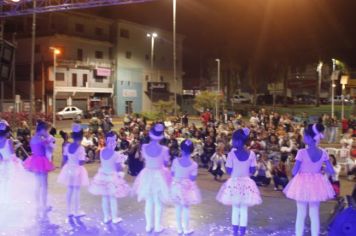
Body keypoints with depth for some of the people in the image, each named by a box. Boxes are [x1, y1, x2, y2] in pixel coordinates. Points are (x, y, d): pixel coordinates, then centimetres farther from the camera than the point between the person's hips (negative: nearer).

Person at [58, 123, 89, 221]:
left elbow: (64, 160, 4)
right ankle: (76, 212, 15)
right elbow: (81, 162, -20)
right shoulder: (81, 148, -18)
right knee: (77, 191, 6)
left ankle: (69, 211, 23)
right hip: (77, 170, -5)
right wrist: (85, 159, -2)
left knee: (69, 191, 15)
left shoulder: (67, 146, -1)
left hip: (69, 169, 5)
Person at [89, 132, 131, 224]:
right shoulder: (116, 154, -19)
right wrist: (122, 164, 5)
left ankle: (106, 217, 24)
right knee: (113, 198, 7)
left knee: (104, 197, 14)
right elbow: (119, 168, -15)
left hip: (103, 176, 5)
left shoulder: (102, 152, -3)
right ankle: (115, 218, 18)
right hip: (112, 177, -5)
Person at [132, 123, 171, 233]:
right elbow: (166, 163, -7)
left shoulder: (144, 147, -14)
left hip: (147, 175, 2)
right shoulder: (164, 149, -20)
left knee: (148, 202, 17)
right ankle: (157, 226, 22)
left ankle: (148, 225, 28)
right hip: (159, 175, -2)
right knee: (158, 202, 13)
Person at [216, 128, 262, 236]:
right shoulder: (251, 154, -8)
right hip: (246, 183, 1)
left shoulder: (232, 153, -14)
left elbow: (228, 171, -10)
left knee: (235, 208, 12)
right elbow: (253, 170, -3)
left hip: (234, 183, -1)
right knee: (244, 209, 9)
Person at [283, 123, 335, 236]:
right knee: (314, 214, 13)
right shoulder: (323, 153, -7)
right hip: (316, 185, 3)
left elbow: (294, 171, -17)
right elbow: (331, 171, -4)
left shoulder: (302, 152, -19)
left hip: (303, 184, -3)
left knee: (301, 214, 9)